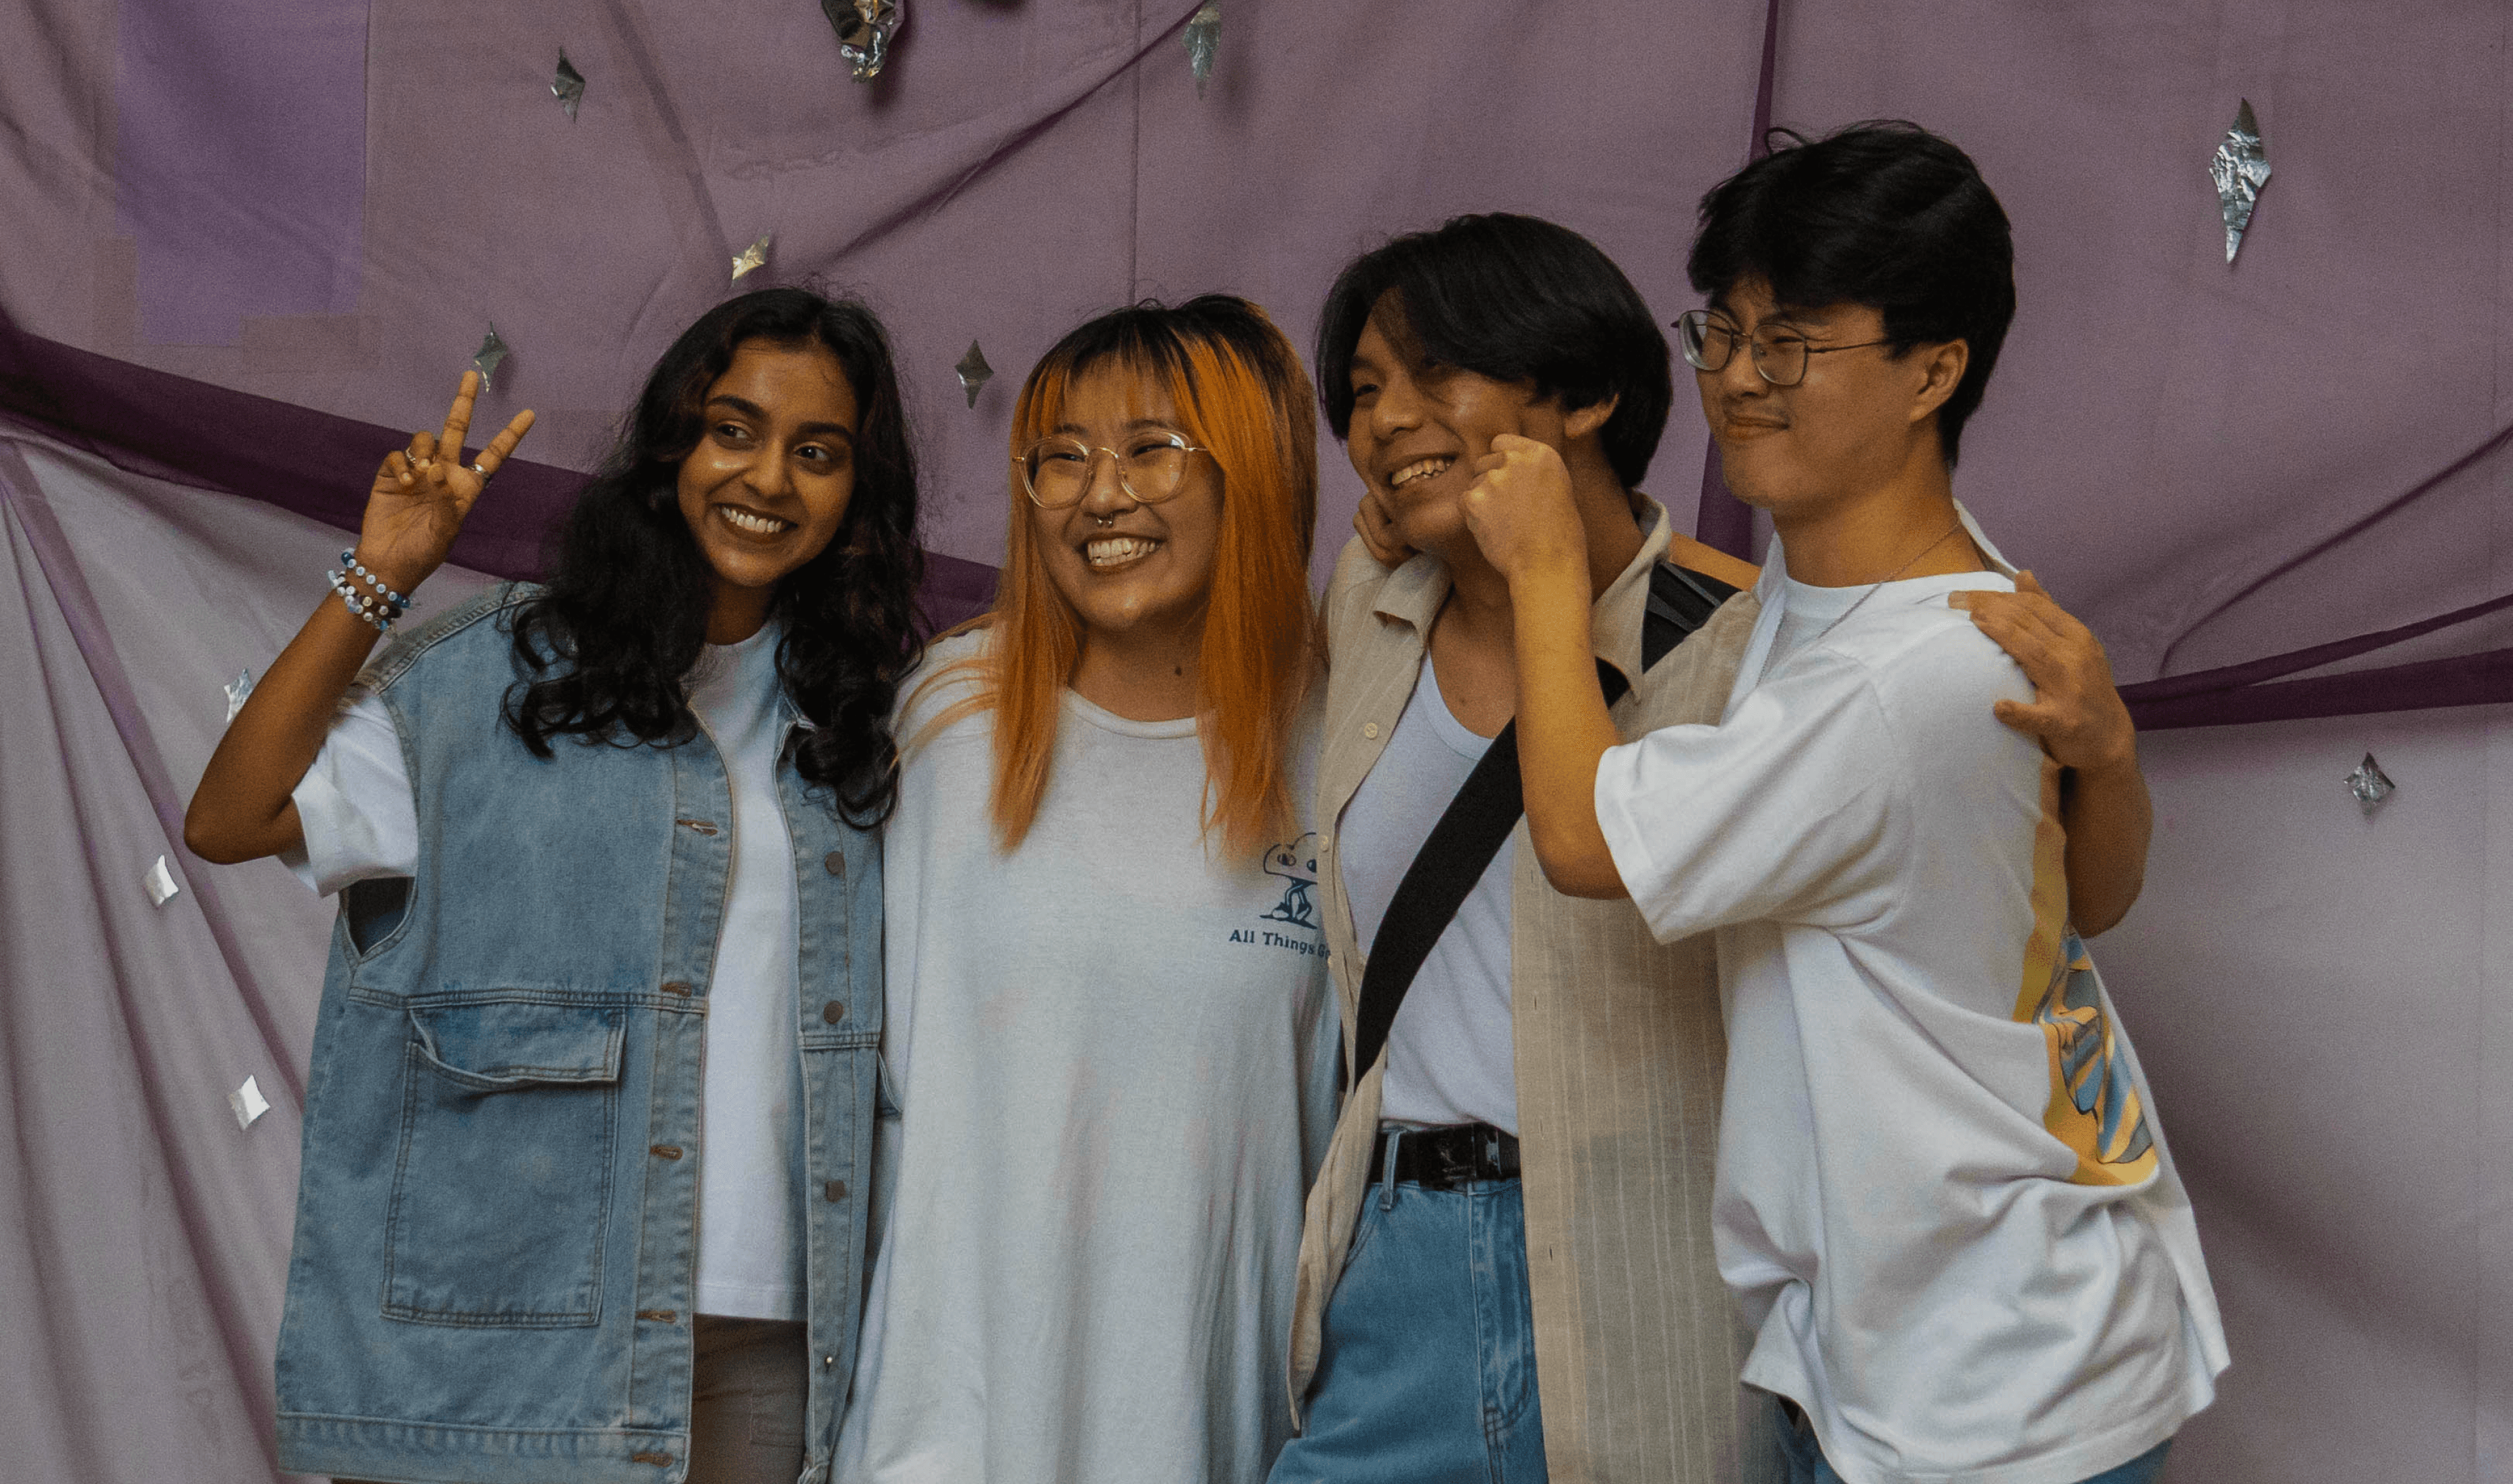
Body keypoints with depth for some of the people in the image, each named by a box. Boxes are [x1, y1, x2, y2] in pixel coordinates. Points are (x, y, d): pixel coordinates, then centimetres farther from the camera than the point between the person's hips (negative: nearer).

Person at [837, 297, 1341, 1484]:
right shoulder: (955, 709, 0)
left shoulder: (1322, 749, 0)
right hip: (974, 1334, 0)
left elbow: (1345, 1109, 7)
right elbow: (886, 1046, 4)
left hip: (1208, 1374, 0)